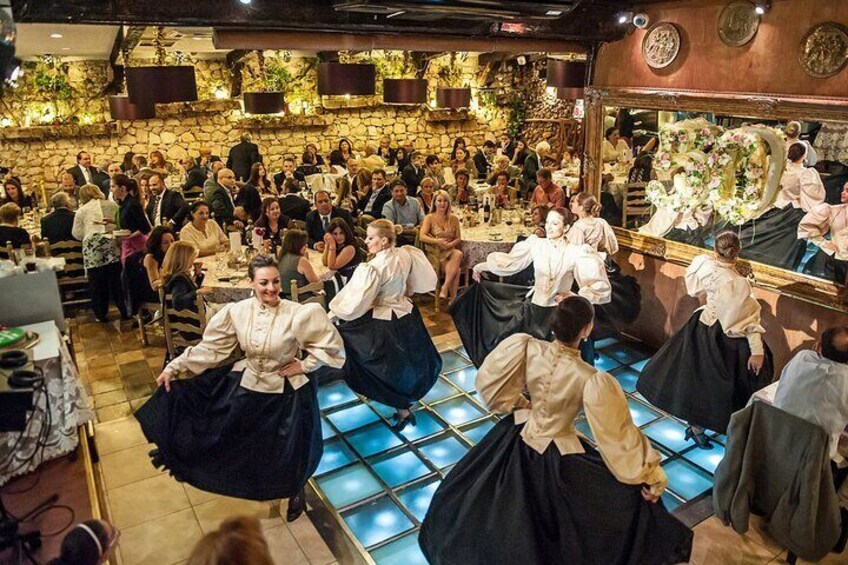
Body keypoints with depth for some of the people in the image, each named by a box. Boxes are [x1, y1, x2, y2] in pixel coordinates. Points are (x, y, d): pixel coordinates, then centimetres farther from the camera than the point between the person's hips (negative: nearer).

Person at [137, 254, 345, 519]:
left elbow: (330, 344, -16)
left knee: (289, 450, 14)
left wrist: (304, 364, -16)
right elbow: (210, 347, -3)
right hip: (247, 386, 3)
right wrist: (173, 367, -2)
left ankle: (295, 492, 44)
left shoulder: (297, 314, -24)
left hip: (286, 393, -2)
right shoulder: (237, 311, -12)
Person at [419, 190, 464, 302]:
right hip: (434, 252, -3)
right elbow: (422, 236, -8)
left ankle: (445, 287, -29)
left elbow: (458, 238, 10)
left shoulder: (453, 219, 13)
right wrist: (437, 241, -25)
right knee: (456, 269, -29)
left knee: (458, 254, -34)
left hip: (449, 251, 3)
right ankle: (453, 297, -20)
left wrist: (449, 244, -12)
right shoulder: (429, 218, 4)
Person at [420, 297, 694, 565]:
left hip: (517, 437, 4)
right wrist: (650, 477, -10)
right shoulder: (593, 381, -30)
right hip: (557, 456, -4)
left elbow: (488, 382, -9)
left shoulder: (526, 347, -22)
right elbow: (618, 433, -22)